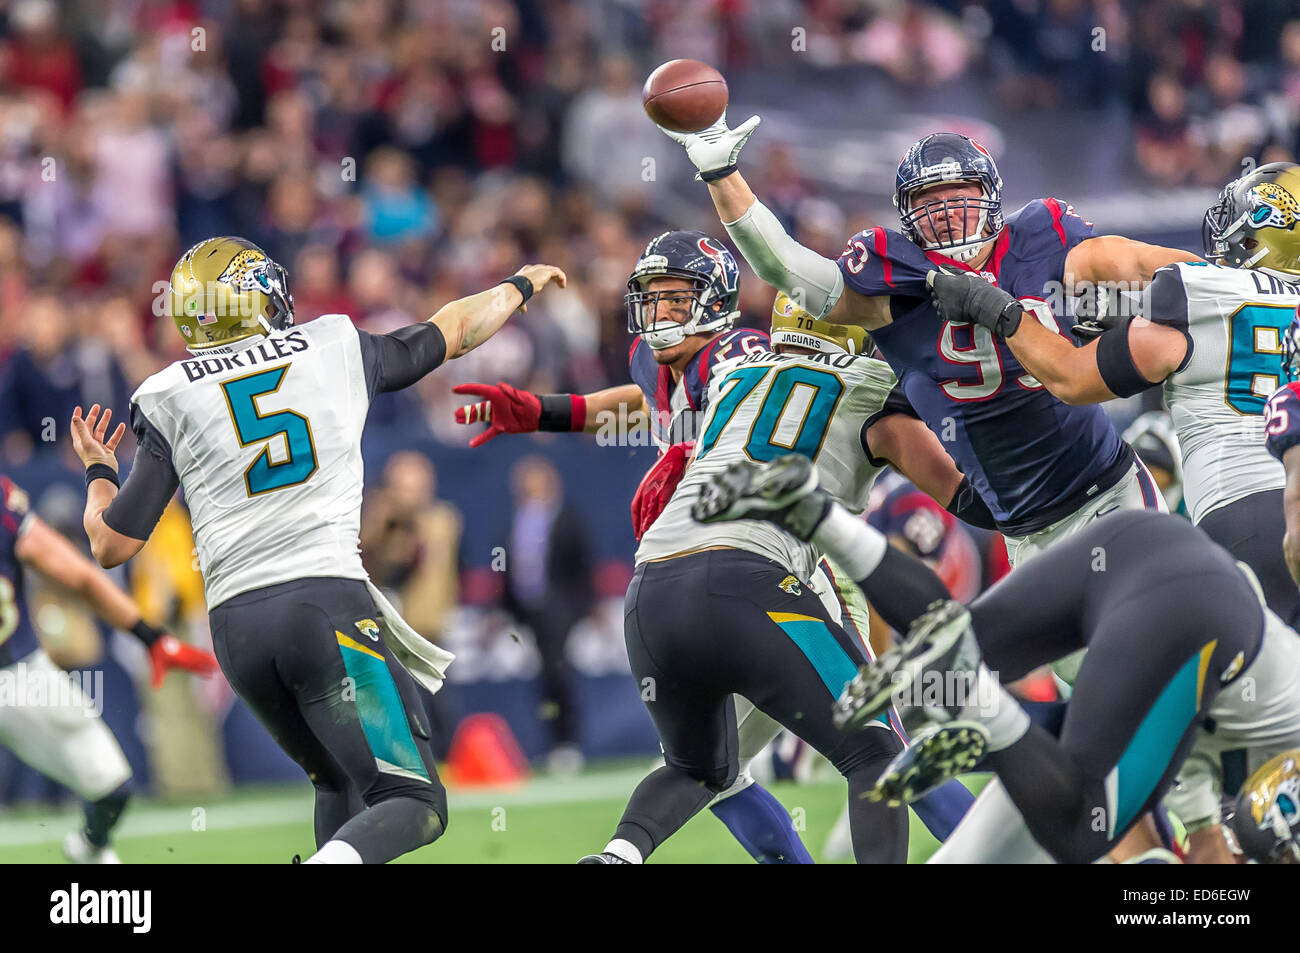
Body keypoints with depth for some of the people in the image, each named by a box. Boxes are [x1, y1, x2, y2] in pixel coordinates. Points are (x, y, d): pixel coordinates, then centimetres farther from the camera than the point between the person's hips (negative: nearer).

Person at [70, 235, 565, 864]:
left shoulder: (171, 399, 10)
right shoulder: (334, 348, 11)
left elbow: (112, 545, 10)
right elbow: (454, 332, 28)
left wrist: (99, 473, 32)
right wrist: (521, 287, 48)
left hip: (235, 623, 3)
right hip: (327, 599, -3)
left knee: (339, 783, 23)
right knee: (415, 804, -7)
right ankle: (337, 862, -36)